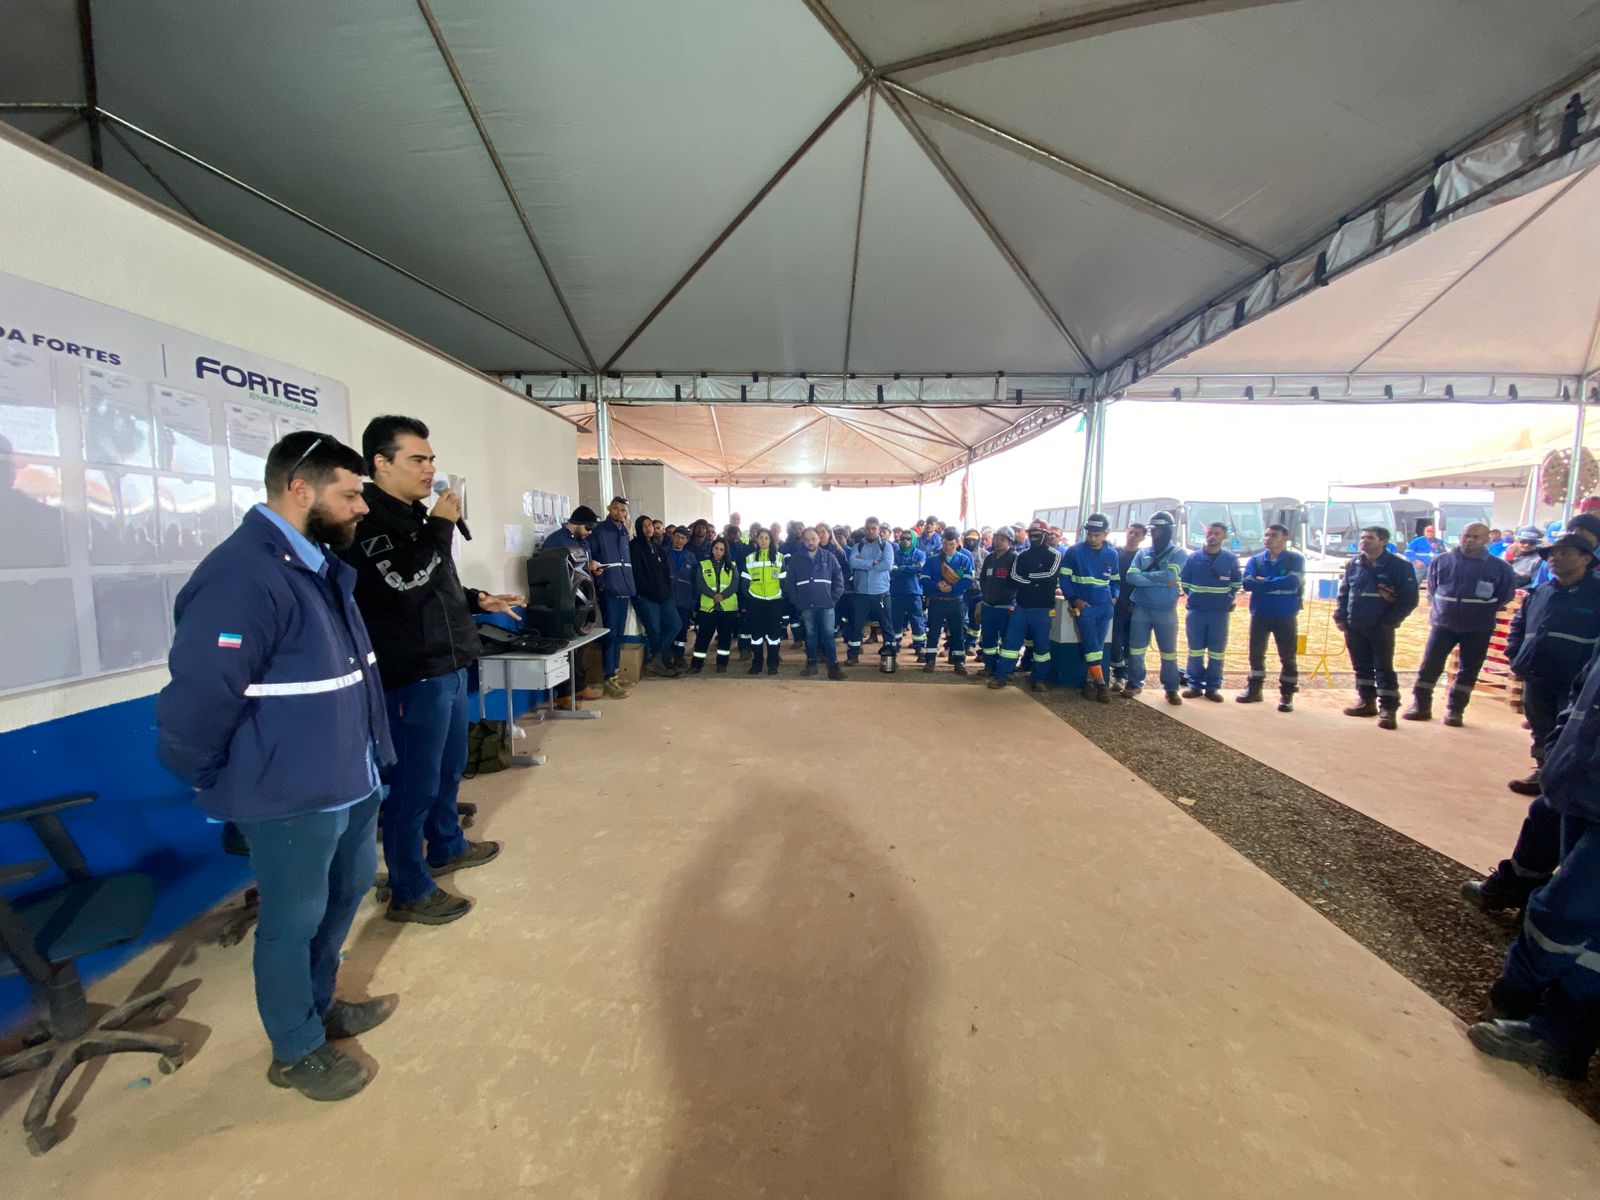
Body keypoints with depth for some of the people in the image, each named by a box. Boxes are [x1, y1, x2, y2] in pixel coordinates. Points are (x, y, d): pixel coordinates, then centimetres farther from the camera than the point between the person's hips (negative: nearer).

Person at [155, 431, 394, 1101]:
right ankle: (297, 1050, 36)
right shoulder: (243, 577, -25)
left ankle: (319, 1006, 48)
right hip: (291, 797, -9)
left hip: (350, 781, 9)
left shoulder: (321, 565, 8)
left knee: (347, 893, 25)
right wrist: (214, 785, -9)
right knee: (293, 922, 12)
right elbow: (197, 700, -26)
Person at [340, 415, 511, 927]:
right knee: (416, 782, 1)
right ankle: (409, 891, 17)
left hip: (447, 666, 10)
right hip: (412, 675, -10)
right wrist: (441, 528, -17)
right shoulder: (366, 520, -16)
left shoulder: (414, 515, 15)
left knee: (449, 768, 23)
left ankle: (446, 846, 42)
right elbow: (401, 586, -27)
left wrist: (477, 599, 15)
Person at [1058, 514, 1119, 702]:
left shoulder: (1112, 554, 7)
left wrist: (1114, 598, 2)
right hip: (1084, 606, -4)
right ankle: (1101, 683, -3)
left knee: (1098, 646, 6)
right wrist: (1073, 599, -11)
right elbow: (1064, 577, -2)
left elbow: (1115, 580, 19)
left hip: (1105, 607, 4)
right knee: (1092, 646, -9)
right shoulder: (1074, 551, -4)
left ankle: (1089, 680, 15)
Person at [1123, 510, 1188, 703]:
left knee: (1168, 651, 7)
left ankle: (1171, 688, 19)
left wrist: (1144, 575, -9)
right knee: (1136, 649, 7)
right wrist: (1160, 581, -15)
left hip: (1166, 611, -2)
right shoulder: (1142, 553, 7)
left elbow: (1170, 575, -18)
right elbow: (1131, 577, -8)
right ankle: (1135, 683, 21)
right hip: (1141, 608, 2)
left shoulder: (1179, 553, -1)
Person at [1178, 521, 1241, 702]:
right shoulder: (1193, 558, 0)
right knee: (1195, 651, 5)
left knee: (1217, 652, 5)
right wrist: (1193, 597, 2)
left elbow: (1236, 584, 10)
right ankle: (1195, 684, 14)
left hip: (1221, 613, 0)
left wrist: (1226, 600, 1)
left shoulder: (1231, 559, 1)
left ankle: (1214, 686, 14)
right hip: (1195, 612, 0)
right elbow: (1184, 583, 8)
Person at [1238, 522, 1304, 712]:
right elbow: (1247, 583, -11)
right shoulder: (1255, 560, 5)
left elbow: (1292, 583, -19)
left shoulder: (1296, 559, -2)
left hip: (1286, 616, -3)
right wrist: (1277, 585, -17)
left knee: (1288, 656, 3)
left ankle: (1287, 695, 12)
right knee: (1256, 653, 11)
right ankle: (1254, 689, 22)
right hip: (1259, 614, 3)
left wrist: (1264, 582, -12)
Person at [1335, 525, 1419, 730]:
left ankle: (1388, 709, 3)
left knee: (1383, 669, -2)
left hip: (1381, 628, -4)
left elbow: (1409, 599, -7)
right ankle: (1366, 702, 26)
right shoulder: (1353, 564, 6)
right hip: (1354, 627, 5)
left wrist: (1390, 621, -11)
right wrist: (1339, 617, 4)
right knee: (1361, 666, 14)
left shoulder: (1399, 566, -6)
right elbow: (1343, 592, 13)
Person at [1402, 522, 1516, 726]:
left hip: (1478, 629, 0)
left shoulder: (1500, 567, -4)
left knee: (1468, 671, 7)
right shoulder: (1441, 561, 0)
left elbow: (1506, 594, 7)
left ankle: (1454, 711, 17)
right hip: (1443, 624, 0)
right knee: (1429, 666, -2)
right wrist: (1438, 607, 7)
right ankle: (1420, 706, 7)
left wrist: (1483, 612, 4)